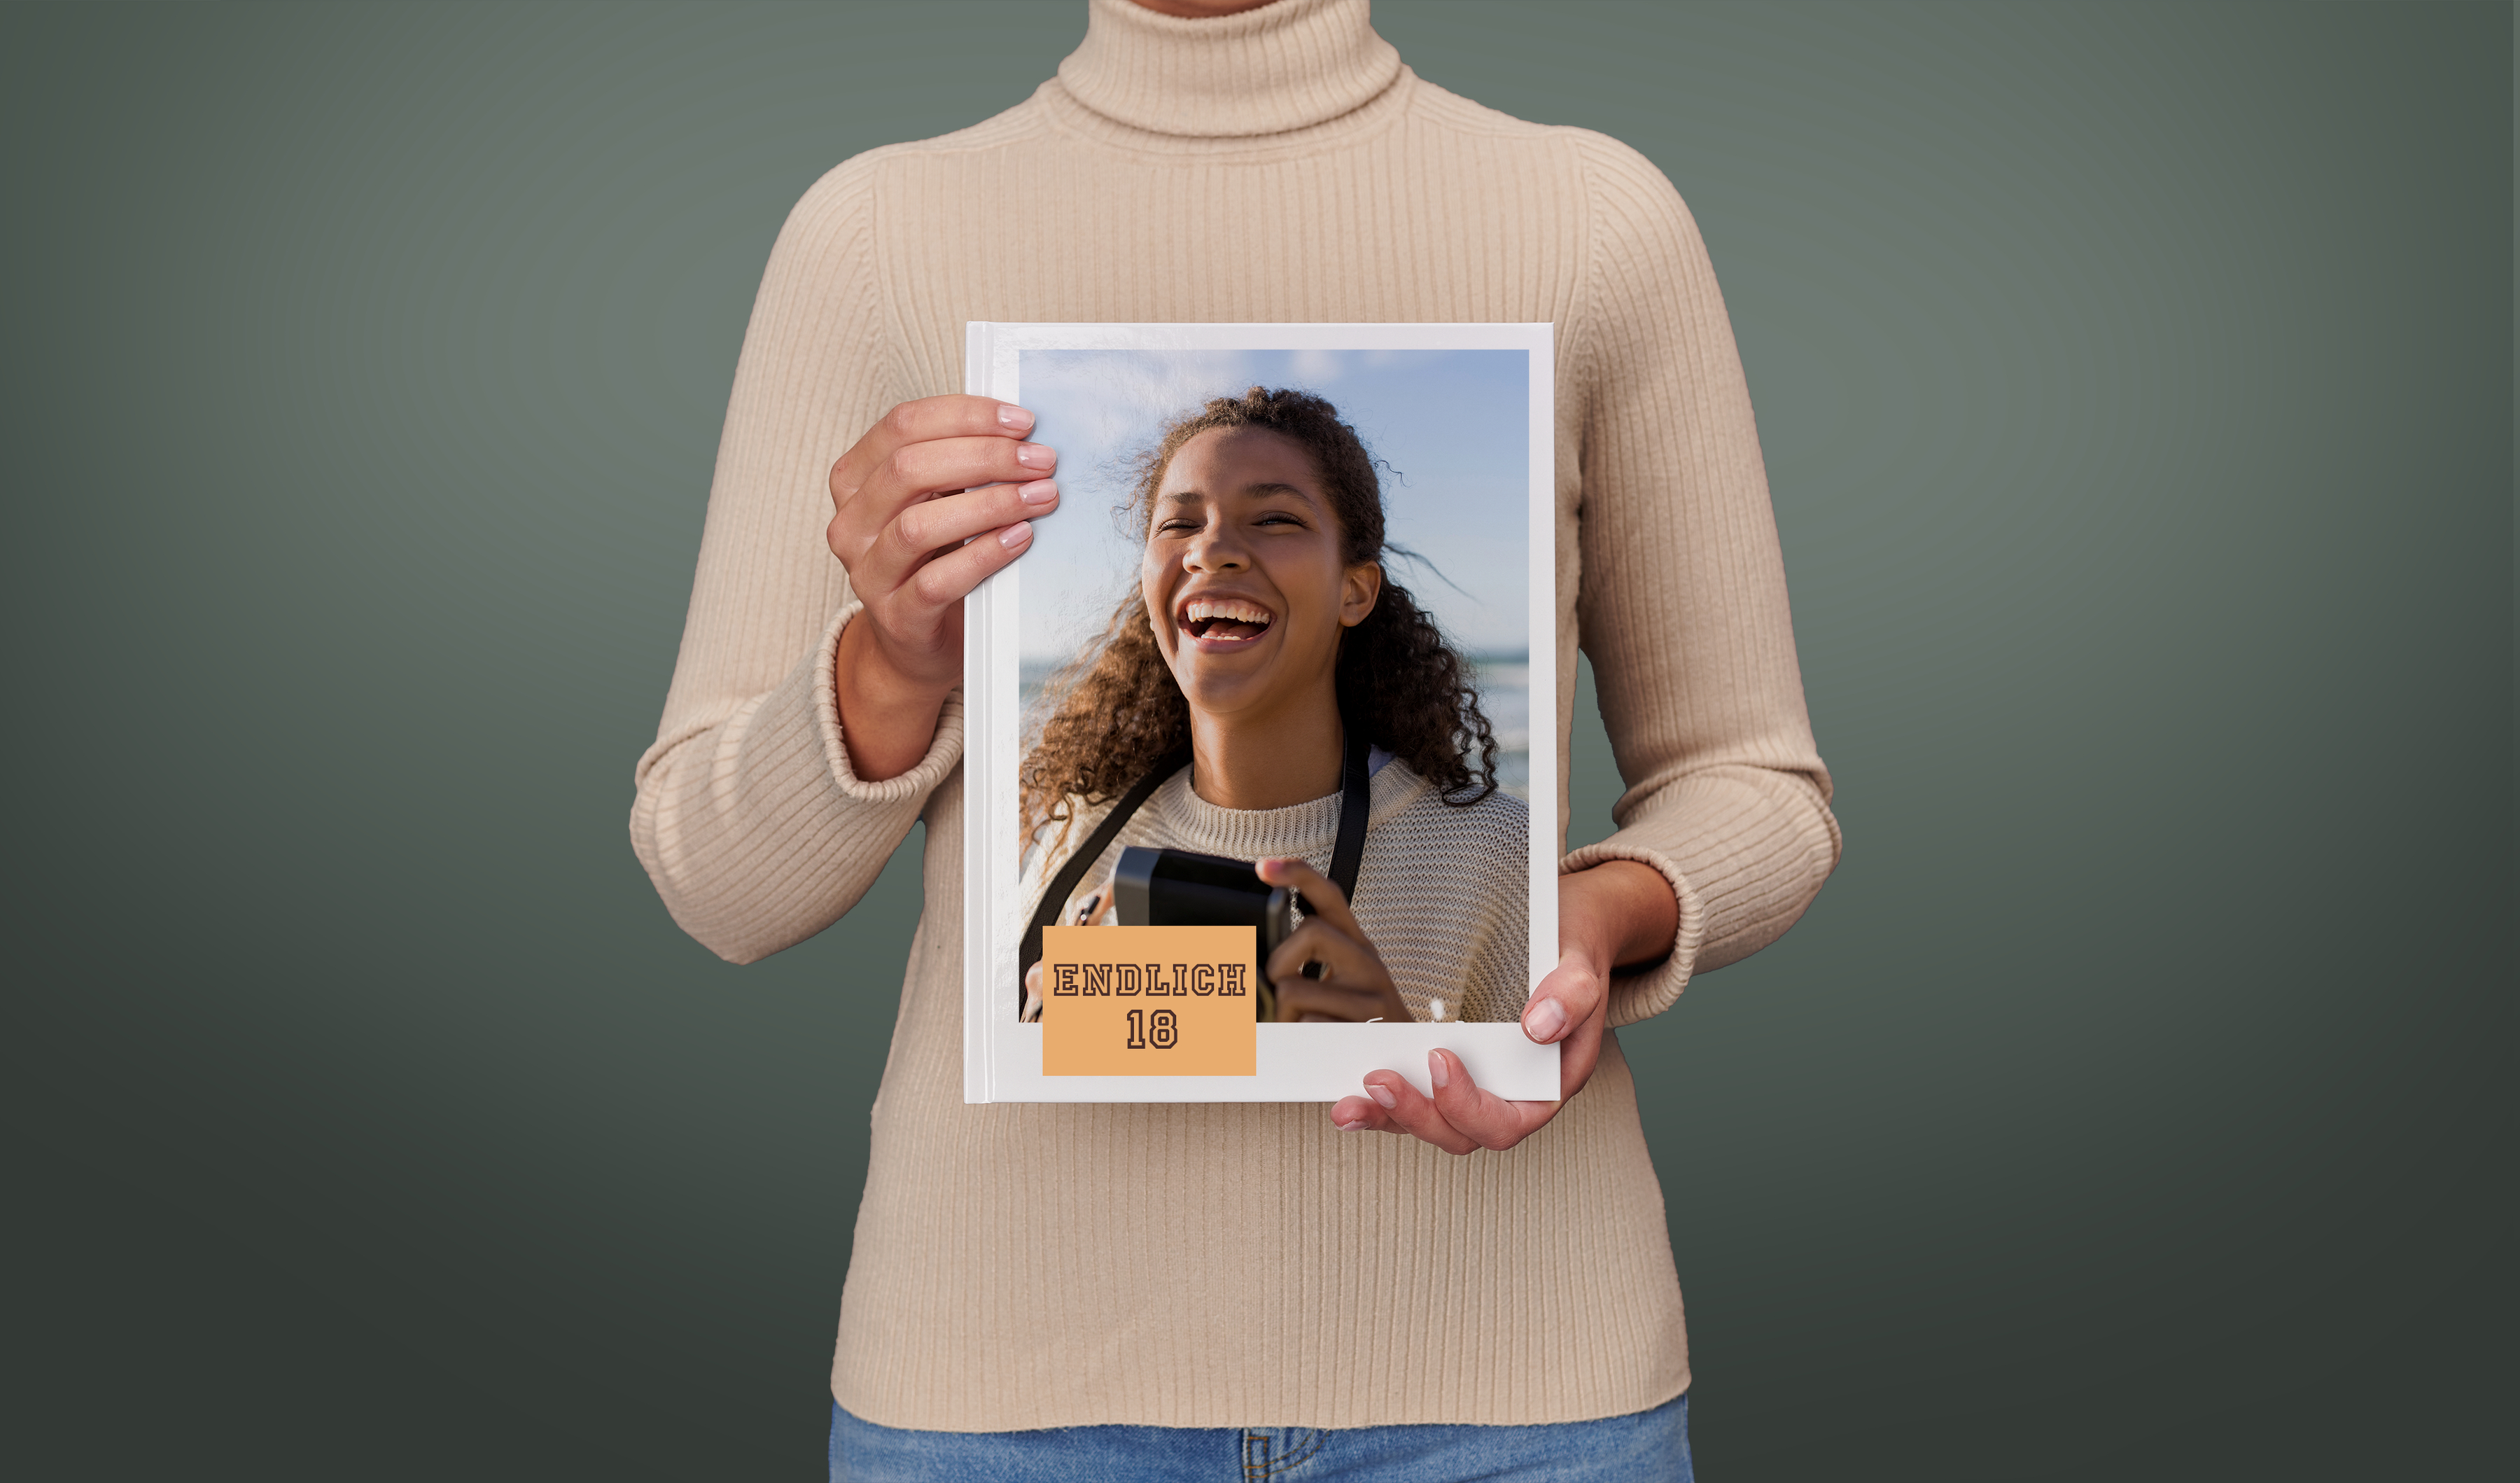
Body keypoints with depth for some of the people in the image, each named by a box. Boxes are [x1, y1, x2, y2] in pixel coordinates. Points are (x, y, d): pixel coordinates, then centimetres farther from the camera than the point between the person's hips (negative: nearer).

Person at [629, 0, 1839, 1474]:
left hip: (1492, 1343, 0)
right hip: (1023, 1346, 1)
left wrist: (1608, 919, -17)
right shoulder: (875, 238, 0)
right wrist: (896, 662, -20)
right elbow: (720, 872, 1)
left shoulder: (1605, 220, -1)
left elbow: (1752, 799, 5)